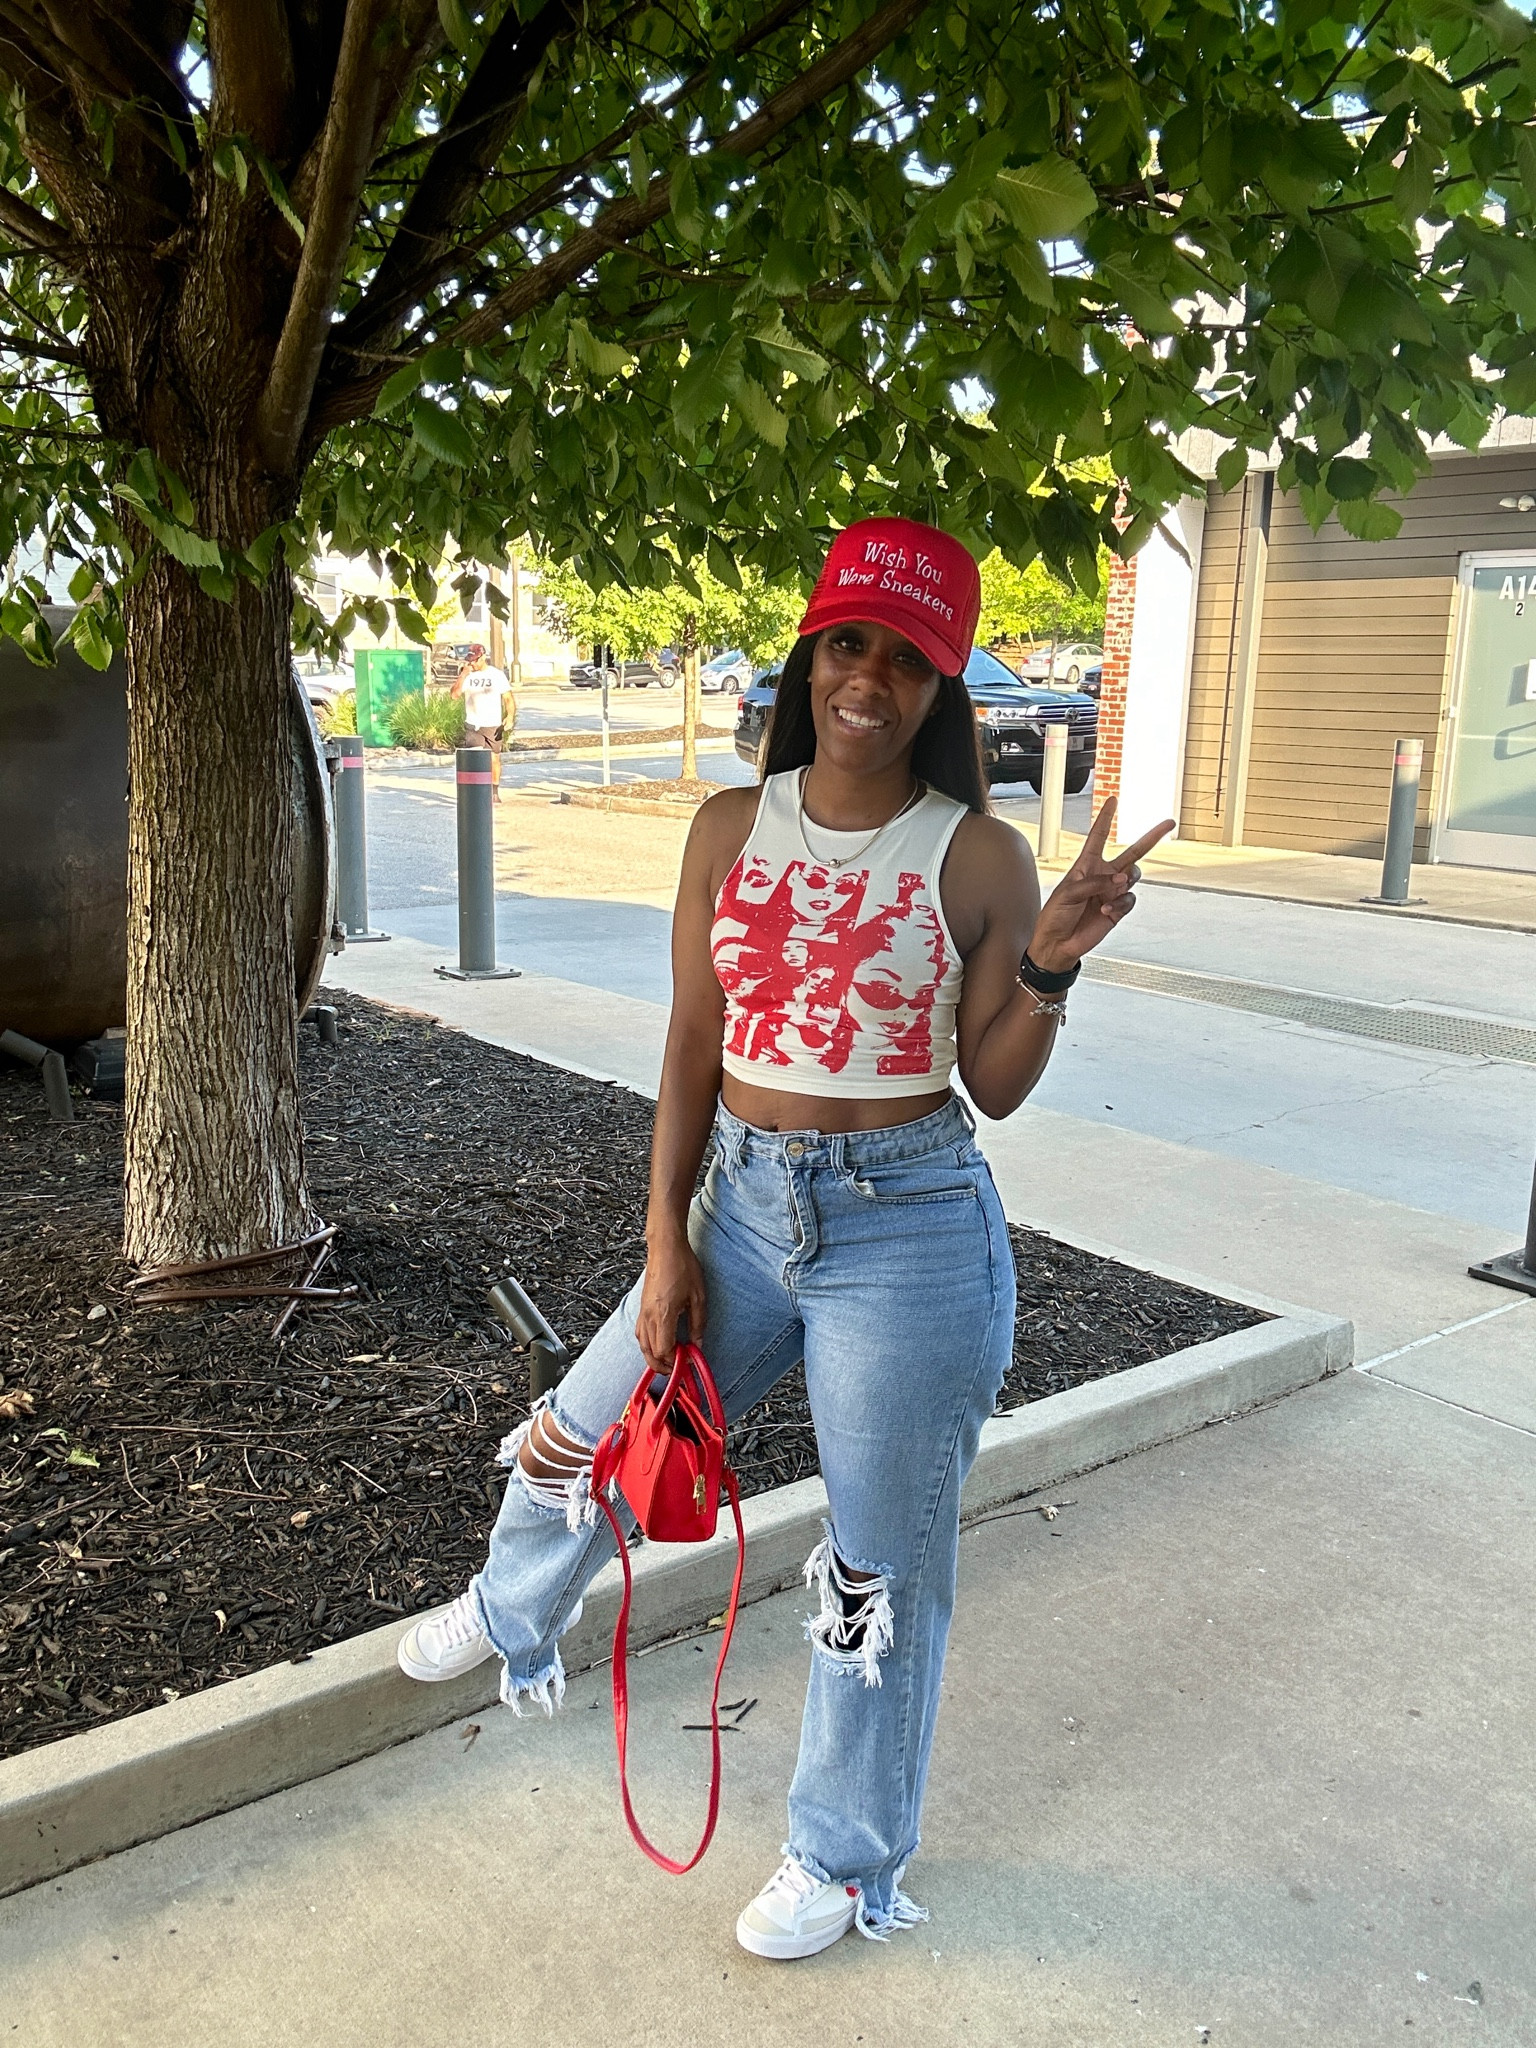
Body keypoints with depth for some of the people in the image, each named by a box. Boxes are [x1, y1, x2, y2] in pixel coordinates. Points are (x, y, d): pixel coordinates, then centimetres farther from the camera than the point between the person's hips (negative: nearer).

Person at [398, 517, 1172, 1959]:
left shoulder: (978, 856, -8)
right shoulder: (731, 829, 1)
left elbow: (995, 1086, -4)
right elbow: (694, 1046, 4)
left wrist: (1049, 967, -22)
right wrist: (667, 1241, 2)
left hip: (909, 1230, -4)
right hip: (746, 1205, 4)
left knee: (884, 1565, 11)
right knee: (582, 1438, 19)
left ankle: (849, 1864, 36)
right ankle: (512, 1620, 56)